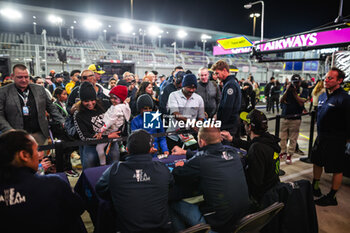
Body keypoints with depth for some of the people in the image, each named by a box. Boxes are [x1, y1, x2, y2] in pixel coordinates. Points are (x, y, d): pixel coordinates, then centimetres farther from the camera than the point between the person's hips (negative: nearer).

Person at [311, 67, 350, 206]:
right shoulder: (322, 96, 8)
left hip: (336, 141, -8)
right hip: (321, 137, 8)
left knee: (337, 169, 6)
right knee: (317, 162, 20)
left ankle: (332, 197, 19)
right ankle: (315, 187, 39)